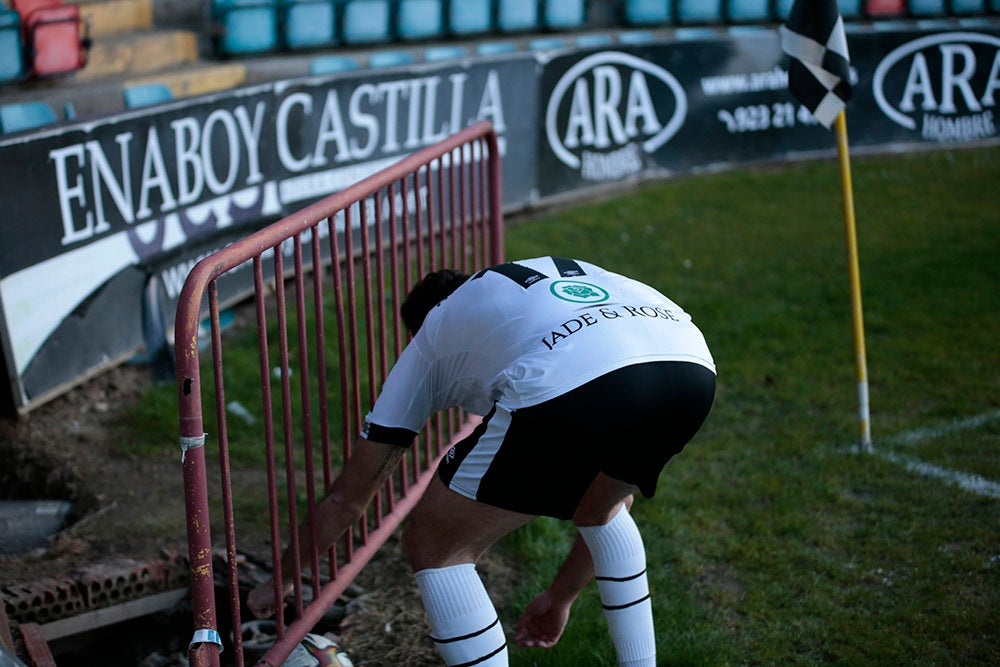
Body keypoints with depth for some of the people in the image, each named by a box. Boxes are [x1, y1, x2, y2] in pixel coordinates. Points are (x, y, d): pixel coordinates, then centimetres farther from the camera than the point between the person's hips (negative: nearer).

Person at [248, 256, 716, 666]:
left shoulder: (429, 339, 34)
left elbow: (345, 499, 40)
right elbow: (612, 496, 47)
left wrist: (282, 580, 57)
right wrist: (562, 596, 58)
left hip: (570, 388, -6)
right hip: (692, 365, 6)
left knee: (433, 546, 17)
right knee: (601, 502, 39)